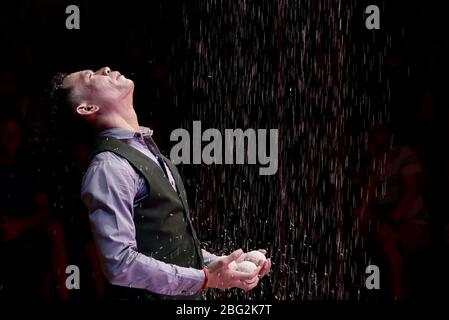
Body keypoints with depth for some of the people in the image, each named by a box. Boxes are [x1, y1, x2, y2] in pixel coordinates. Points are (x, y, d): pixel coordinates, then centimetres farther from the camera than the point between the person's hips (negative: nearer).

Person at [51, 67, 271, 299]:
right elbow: (120, 264, -24)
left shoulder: (145, 150, 13)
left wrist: (219, 264, 4)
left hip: (183, 294, 8)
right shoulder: (108, 168, -16)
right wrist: (205, 279, -24)